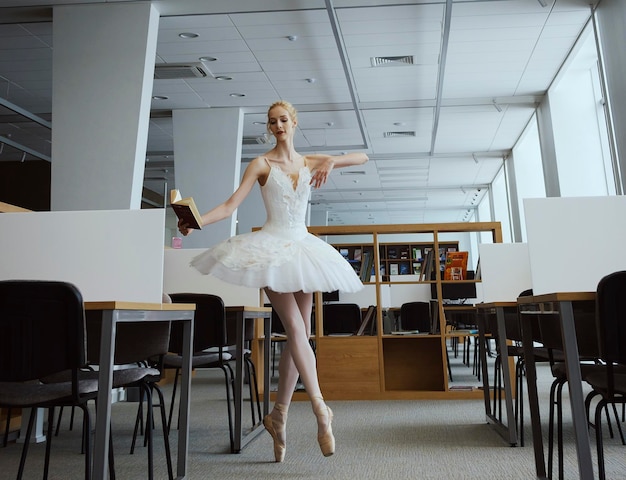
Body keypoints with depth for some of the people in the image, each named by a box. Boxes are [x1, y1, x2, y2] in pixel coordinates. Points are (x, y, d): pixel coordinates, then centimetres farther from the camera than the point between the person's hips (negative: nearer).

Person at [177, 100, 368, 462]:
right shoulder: (261, 164, 1)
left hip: (301, 247, 5)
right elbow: (231, 205, -8)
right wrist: (196, 222, -25)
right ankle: (321, 409, -10)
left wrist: (331, 161, -10)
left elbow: (362, 157, 9)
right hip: (271, 246, -4)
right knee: (295, 328, -16)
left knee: (300, 333, 3)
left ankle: (279, 415, 14)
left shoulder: (310, 162, 11)